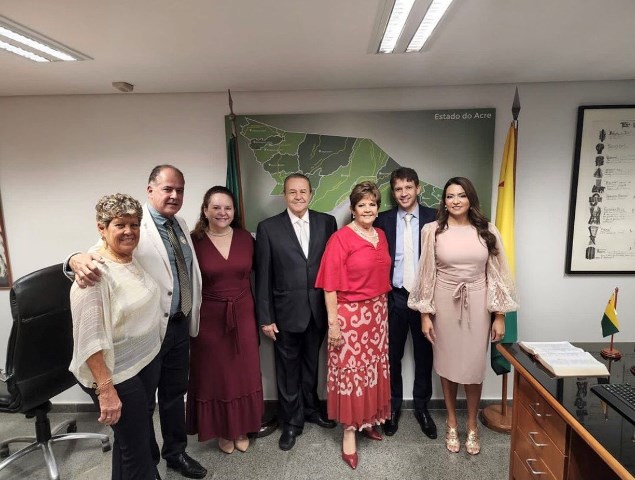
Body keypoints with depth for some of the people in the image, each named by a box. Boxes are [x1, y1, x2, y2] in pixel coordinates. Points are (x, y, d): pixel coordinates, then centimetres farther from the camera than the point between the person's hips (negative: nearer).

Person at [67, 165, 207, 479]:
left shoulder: (180, 223, 7)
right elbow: (101, 252, -27)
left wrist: (192, 317, 13)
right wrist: (78, 259, -50)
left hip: (180, 326, 7)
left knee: (175, 394, 21)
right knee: (143, 401, 14)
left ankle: (176, 453, 42)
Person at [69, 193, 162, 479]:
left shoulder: (134, 261, 1)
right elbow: (89, 339, -24)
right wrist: (106, 390, -23)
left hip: (143, 363, 8)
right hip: (115, 375, -8)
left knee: (135, 437, 25)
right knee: (135, 447, 8)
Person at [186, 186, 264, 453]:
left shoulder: (246, 238, -2)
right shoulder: (194, 241, -10)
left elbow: (252, 276, 6)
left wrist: (260, 315, 6)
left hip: (243, 316, 3)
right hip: (209, 319, -2)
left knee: (244, 374, 15)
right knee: (215, 375, 14)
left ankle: (241, 428, 37)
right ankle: (222, 430, 36)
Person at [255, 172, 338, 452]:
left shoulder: (327, 222, -1)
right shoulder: (268, 228, -6)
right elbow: (263, 277, -6)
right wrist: (265, 317, -6)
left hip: (318, 310, 2)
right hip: (286, 312, -2)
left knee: (311, 364, 21)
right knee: (288, 370, 13)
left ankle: (311, 409, 45)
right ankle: (292, 422, 34)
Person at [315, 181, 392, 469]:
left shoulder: (381, 236, 6)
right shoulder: (341, 238, -14)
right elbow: (330, 284, -15)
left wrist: (382, 308, 12)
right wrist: (333, 322, -16)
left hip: (378, 311, 7)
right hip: (350, 313, -6)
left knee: (374, 367, 16)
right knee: (350, 370, 4)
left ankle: (367, 420, 36)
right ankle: (349, 432, 21)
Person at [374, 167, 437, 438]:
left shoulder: (433, 218, -2)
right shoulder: (383, 220, -1)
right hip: (394, 297, 0)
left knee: (424, 354, 13)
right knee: (393, 355, 12)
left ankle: (421, 406, 33)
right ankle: (393, 405, 31)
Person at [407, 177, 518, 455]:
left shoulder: (487, 231, -1)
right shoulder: (432, 230, -4)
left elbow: (497, 273, 1)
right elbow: (426, 274, -2)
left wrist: (500, 315, -1)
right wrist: (425, 314, -3)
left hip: (477, 305, 1)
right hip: (444, 304, 0)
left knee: (474, 366, 9)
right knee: (446, 364, 12)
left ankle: (472, 426, 32)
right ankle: (451, 424, 33)